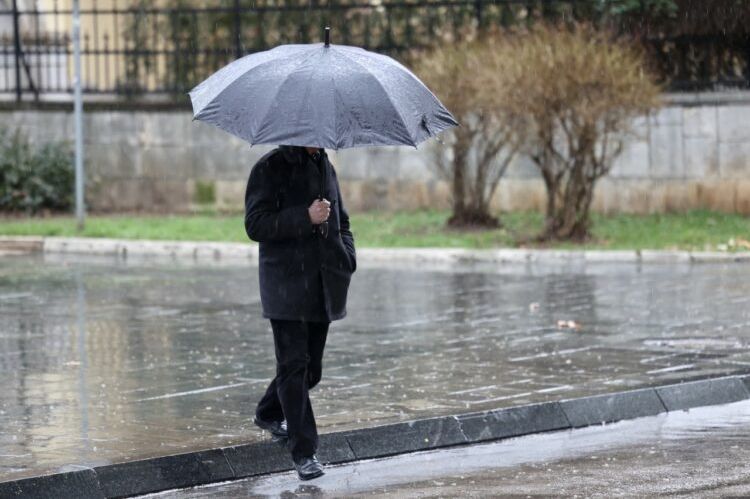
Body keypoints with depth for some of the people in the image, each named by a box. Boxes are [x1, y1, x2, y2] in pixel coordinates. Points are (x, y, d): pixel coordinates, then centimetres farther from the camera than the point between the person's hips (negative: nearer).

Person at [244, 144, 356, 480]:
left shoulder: (325, 167, 15)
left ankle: (269, 414, 39)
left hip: (324, 285, 7)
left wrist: (347, 256, 8)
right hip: (287, 285, -7)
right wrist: (305, 218, -22)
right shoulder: (270, 169, -6)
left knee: (311, 366, 13)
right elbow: (255, 225, -13)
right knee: (293, 364, -10)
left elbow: (341, 221, 26)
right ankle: (303, 452, -9)